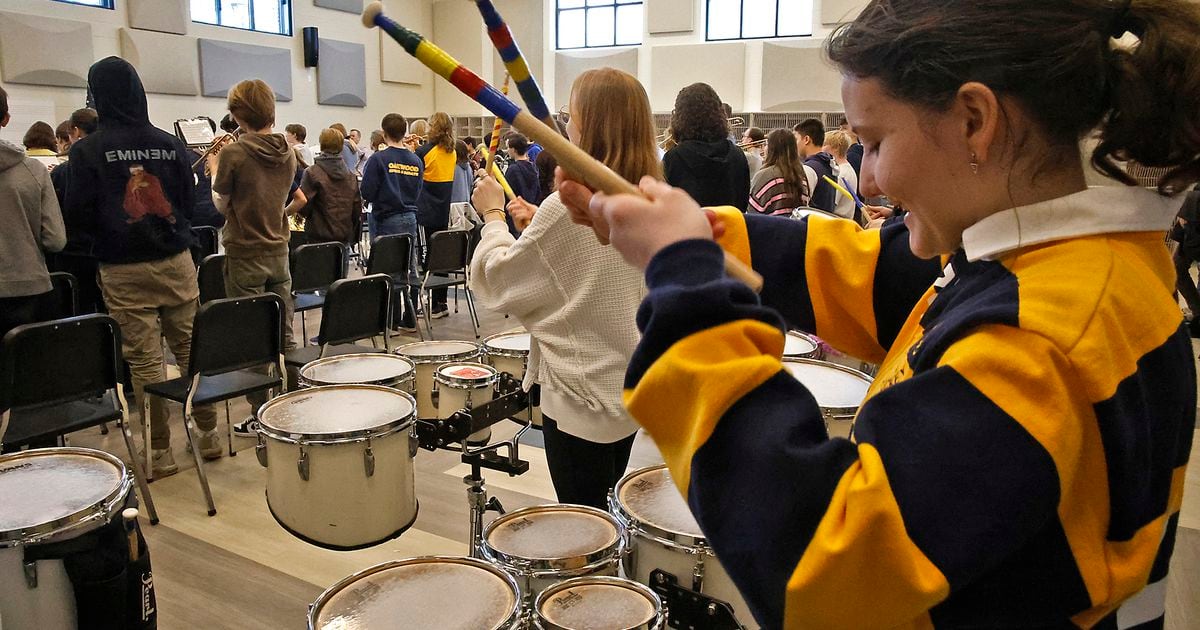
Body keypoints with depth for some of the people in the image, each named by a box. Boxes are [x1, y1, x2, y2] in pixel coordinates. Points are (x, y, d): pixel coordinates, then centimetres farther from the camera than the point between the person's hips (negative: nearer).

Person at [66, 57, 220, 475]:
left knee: (145, 360, 2)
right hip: (176, 261, 3)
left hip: (124, 271, -2)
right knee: (190, 349, 10)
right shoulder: (171, 144, 1)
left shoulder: (88, 150, -6)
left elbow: (78, 212, -4)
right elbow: (189, 201, 6)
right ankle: (208, 434, 19)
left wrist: (107, 232, 15)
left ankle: (160, 452, 10)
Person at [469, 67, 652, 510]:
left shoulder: (568, 206, -21)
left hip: (582, 396, -8)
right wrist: (536, 224, 13)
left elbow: (502, 278, -10)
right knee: (608, 516, 22)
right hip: (632, 387, 8)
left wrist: (493, 215, 4)